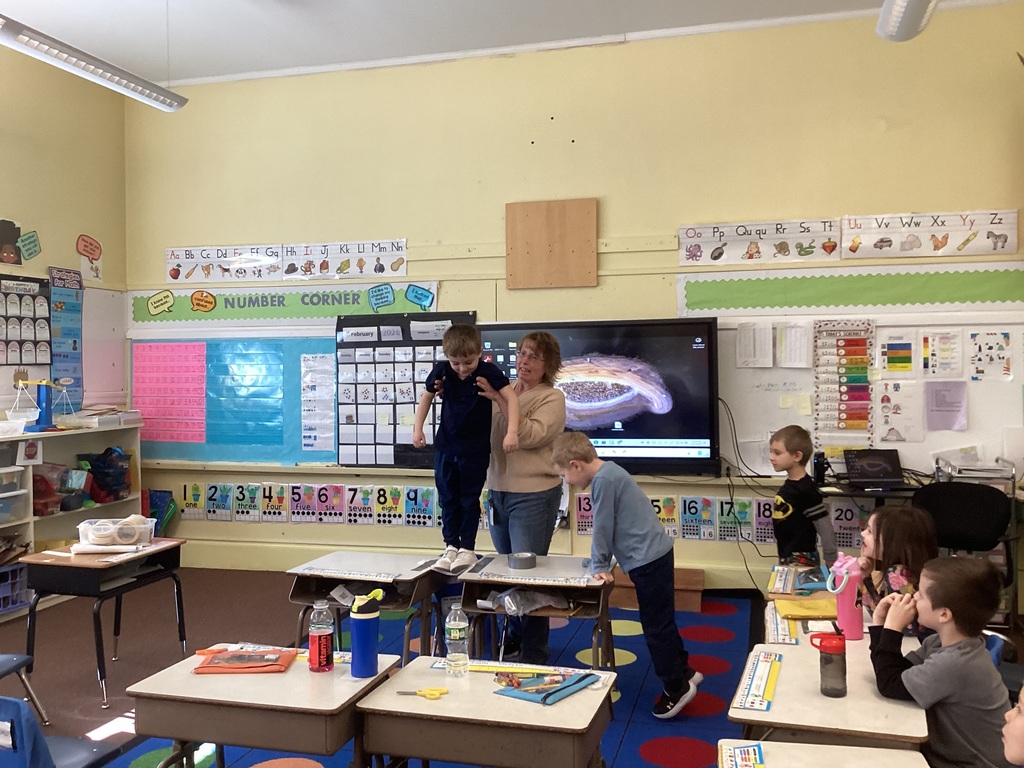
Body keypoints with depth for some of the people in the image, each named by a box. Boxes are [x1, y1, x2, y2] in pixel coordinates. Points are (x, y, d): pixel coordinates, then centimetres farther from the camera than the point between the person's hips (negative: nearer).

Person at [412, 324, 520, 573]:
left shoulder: (488, 372, -18)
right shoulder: (441, 371, -8)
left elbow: (511, 398, -25)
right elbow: (426, 397, 8)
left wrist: (512, 431, -36)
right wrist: (417, 428, 3)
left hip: (476, 449, -3)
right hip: (446, 446, 3)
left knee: (469, 500, 4)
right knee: (448, 499, 10)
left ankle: (467, 549, 14)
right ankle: (451, 546, 20)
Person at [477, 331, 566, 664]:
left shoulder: (552, 398, -7)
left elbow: (530, 436, -22)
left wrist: (501, 400, -27)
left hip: (533, 496, -6)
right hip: (497, 492, 6)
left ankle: (534, 653, 10)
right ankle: (514, 636, 34)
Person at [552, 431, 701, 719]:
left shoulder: (603, 479, -19)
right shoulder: (608, 473, 12)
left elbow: (603, 527, -14)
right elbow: (607, 527, 19)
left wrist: (599, 565, -4)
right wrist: (602, 562, 21)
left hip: (648, 559, -10)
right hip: (655, 554, 10)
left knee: (656, 625, 2)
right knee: (662, 620, 21)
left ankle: (676, 687, 13)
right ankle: (682, 671, 34)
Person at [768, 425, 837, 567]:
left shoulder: (806, 491, -22)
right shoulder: (790, 484, 5)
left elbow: (826, 531, -20)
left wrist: (832, 565, -15)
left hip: (801, 561, -9)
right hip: (787, 558, 9)